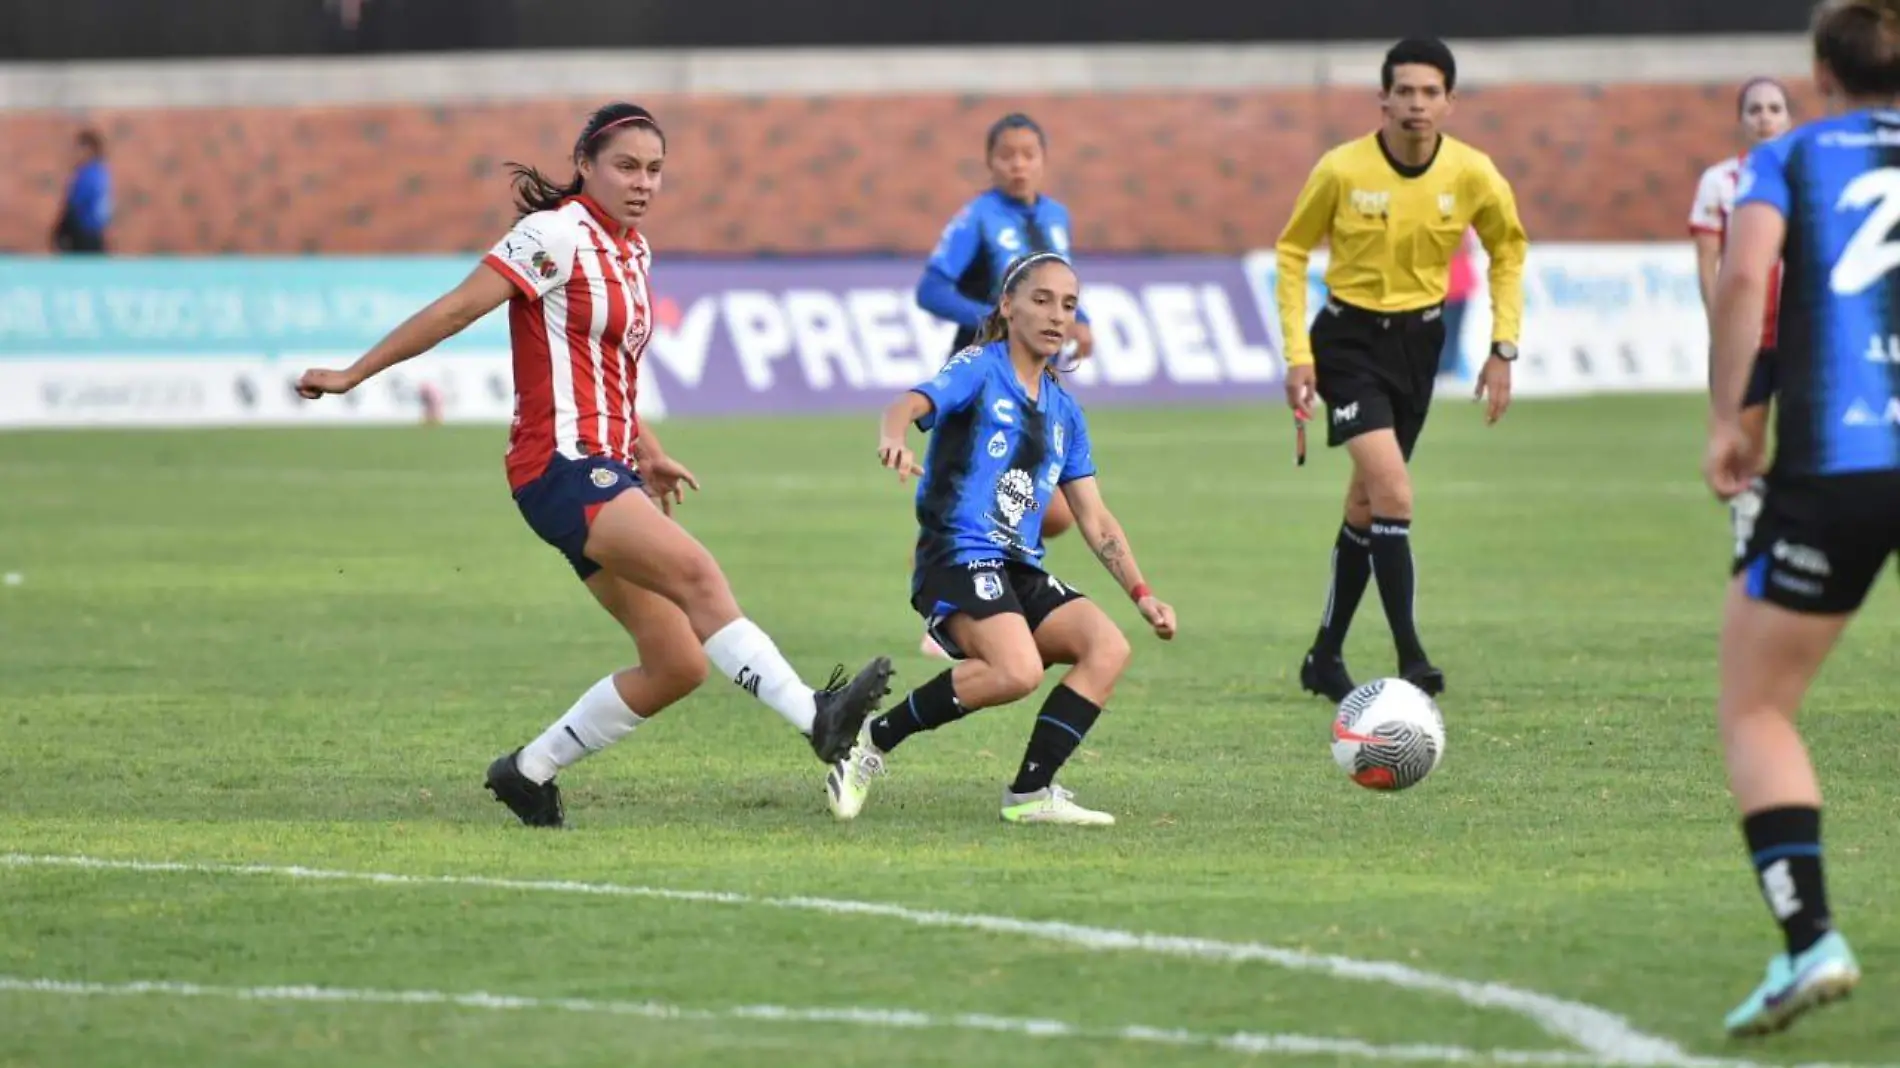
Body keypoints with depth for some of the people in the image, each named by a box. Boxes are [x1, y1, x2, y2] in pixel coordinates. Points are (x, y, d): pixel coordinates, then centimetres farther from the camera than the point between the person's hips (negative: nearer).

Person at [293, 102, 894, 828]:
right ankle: (816, 719, -41)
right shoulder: (558, 235, -8)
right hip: (562, 468, -9)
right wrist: (352, 376, -7)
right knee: (697, 574, -30)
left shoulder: (633, 251, 17)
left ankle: (529, 771, 16)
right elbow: (456, 310, -8)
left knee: (679, 666, 3)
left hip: (608, 474, 9)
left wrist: (648, 453, 22)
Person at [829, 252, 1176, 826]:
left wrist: (1141, 594, 12)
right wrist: (893, 437, -45)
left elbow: (1095, 519, 23)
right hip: (957, 558, -7)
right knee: (1017, 671, -31)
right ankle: (875, 739, -14)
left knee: (1108, 648, -16)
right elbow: (911, 404, -20)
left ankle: (1030, 794, -12)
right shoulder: (979, 369, 1)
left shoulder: (1063, 410, 20)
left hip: (1022, 571, 7)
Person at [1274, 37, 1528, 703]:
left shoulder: (1473, 175, -9)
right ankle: (1410, 659, -18)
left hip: (1419, 339, 4)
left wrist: (1503, 348, 2)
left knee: (1367, 501, 13)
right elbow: (1293, 250, -1)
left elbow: (1508, 251, 9)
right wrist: (1298, 354, -7)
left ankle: (1325, 656, 26)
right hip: (1349, 339, -4)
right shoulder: (1342, 170, -15)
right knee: (1393, 493, -19)